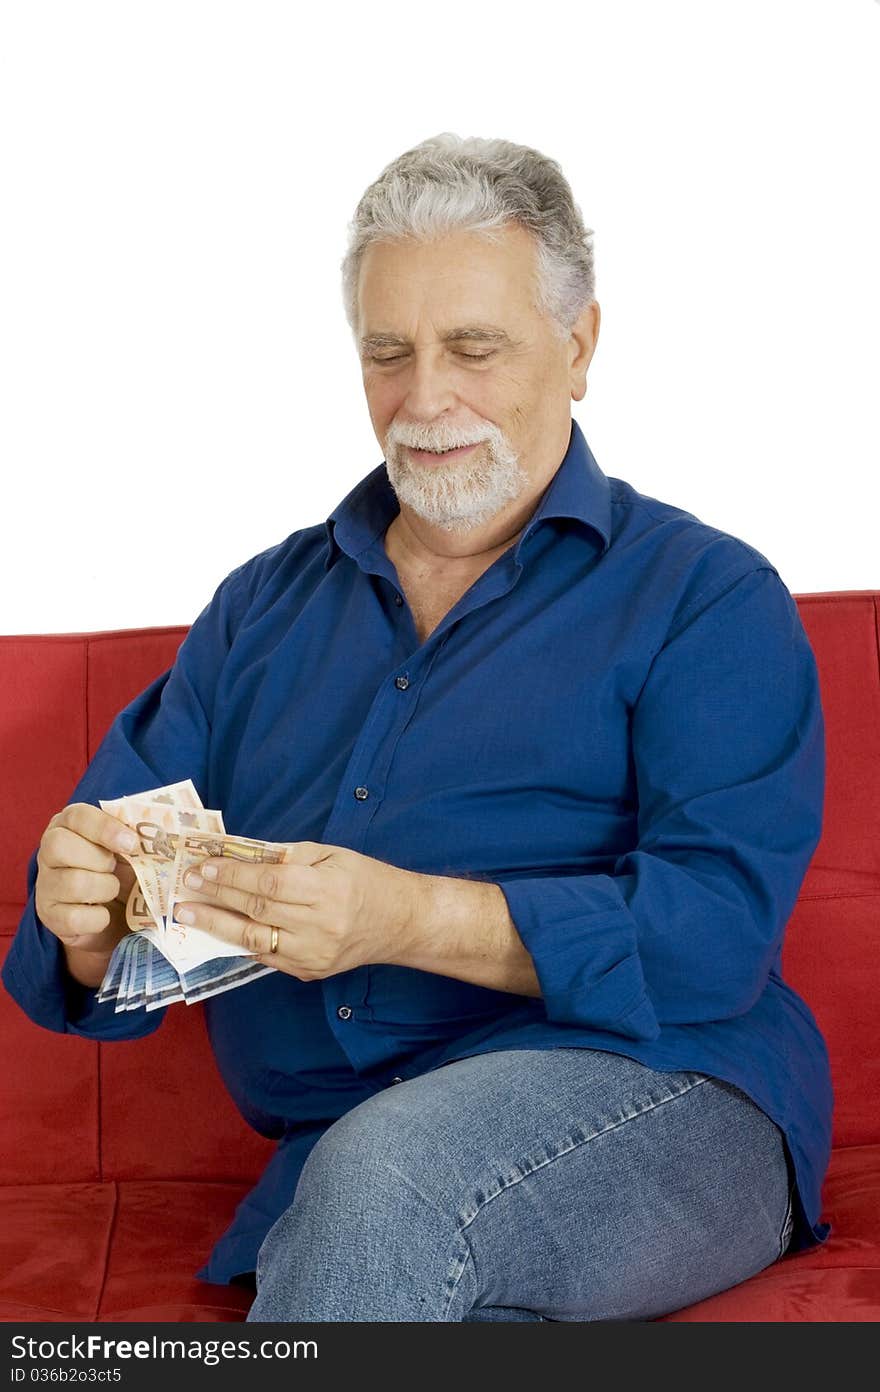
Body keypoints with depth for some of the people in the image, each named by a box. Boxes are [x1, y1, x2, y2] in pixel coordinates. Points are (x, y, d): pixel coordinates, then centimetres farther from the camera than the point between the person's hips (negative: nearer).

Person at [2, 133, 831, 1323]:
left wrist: (410, 917, -22)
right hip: (334, 1170, 3)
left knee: (385, 1173, -35)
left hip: (664, 1096, -3)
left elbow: (720, 929, -10)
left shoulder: (707, 596, 5)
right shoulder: (265, 603, 20)